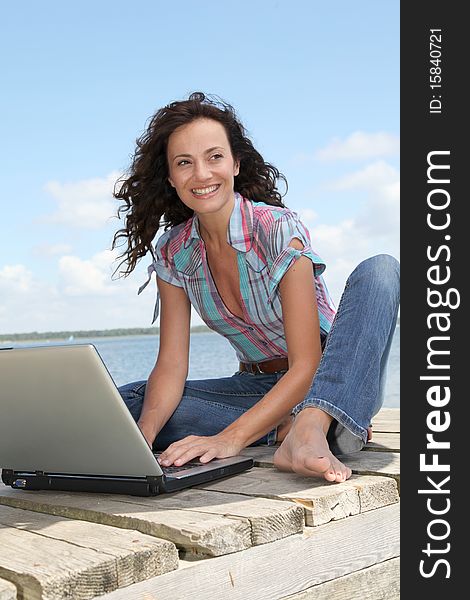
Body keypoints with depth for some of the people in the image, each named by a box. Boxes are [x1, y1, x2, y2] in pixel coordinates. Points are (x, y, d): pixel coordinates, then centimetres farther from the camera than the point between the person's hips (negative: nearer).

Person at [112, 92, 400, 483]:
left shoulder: (279, 230, -19)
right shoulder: (173, 254, -3)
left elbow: (306, 366, -24)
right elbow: (171, 365, -7)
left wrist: (230, 438, -36)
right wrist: (144, 434, -27)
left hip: (333, 383, -4)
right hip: (258, 388, 4)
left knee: (378, 271, -30)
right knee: (120, 403, -16)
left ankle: (311, 425, -48)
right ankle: (287, 429, -22)